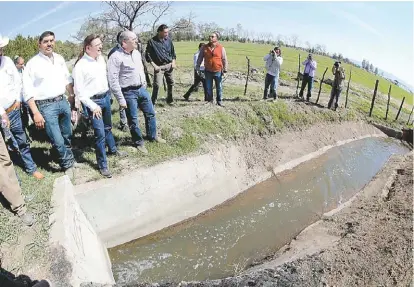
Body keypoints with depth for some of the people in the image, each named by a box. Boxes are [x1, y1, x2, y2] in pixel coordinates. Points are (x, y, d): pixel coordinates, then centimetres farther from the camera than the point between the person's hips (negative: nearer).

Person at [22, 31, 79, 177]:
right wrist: (36, 113, -15)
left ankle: (69, 159, 38)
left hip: (63, 101, 5)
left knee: (67, 135, 17)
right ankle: (68, 164, 20)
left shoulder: (60, 59, 6)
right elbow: (28, 91, -9)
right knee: (58, 141, -2)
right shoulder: (32, 63, -8)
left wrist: (72, 98, 14)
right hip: (46, 106, -5)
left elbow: (68, 80, 16)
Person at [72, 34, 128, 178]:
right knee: (100, 133, -5)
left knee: (107, 127, 24)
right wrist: (93, 106, -19)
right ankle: (103, 165, 9)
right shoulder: (80, 66, -16)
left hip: (105, 97, 7)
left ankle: (113, 149, 47)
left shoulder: (101, 58, 3)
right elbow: (79, 91, -14)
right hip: (93, 101, -6)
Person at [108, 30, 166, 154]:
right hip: (129, 92, -7)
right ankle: (139, 142, 25)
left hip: (142, 89, 7)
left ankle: (152, 135, 37)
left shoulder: (137, 53, 6)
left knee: (150, 113, 16)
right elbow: (113, 80, -18)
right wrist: (121, 99, -17)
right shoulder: (116, 57, -17)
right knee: (133, 119, 6)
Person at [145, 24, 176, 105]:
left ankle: (170, 99, 29)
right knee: (157, 85, -14)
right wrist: (154, 65, -11)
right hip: (159, 66, -5)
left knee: (171, 83, 11)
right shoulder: (152, 41, -8)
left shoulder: (168, 39, 5)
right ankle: (153, 102, -5)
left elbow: (173, 52, 15)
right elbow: (147, 55, -5)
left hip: (169, 65, 5)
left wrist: (173, 62, 3)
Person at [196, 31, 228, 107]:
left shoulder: (221, 48, -2)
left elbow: (224, 59, 0)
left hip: (218, 71, -1)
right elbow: (200, 57, 8)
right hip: (208, 71, 1)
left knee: (219, 87, 7)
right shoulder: (204, 47, 1)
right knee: (208, 87, 8)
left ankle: (219, 101, 19)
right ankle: (210, 100, 21)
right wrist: (198, 66, 2)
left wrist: (225, 69, -5)